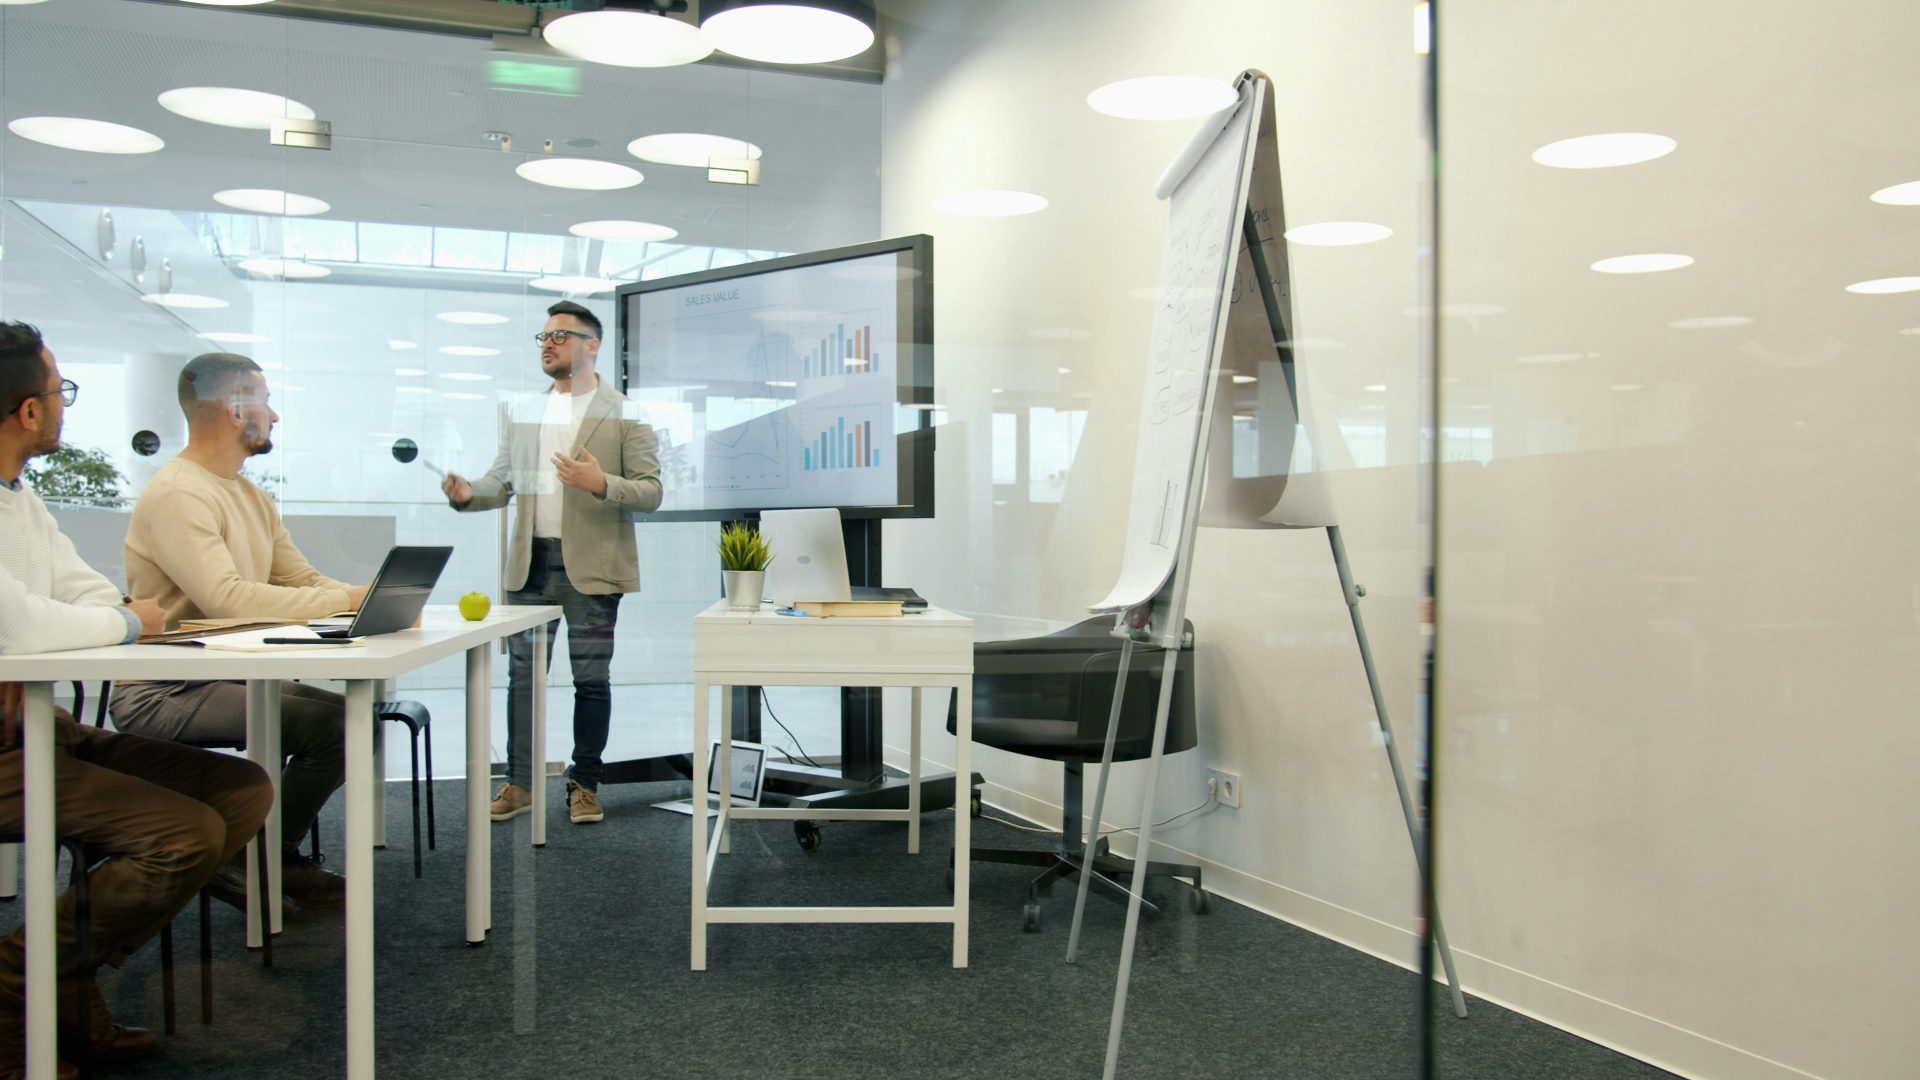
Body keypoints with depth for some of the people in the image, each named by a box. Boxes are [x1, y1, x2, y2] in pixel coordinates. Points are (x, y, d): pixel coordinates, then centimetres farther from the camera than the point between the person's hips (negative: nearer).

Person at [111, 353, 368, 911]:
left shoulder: (252, 496, 16)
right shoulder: (177, 494, -16)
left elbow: (301, 579, 10)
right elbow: (226, 597, -28)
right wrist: (347, 599, -26)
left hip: (229, 674, 9)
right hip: (164, 692, -9)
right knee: (326, 722, -23)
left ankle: (275, 859, 8)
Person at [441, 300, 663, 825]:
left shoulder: (623, 415, -1)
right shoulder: (525, 413, 14)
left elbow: (650, 491, -7)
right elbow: (502, 481, 14)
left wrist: (602, 484, -25)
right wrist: (468, 493, -8)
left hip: (590, 565, -4)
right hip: (531, 562, 4)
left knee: (590, 678, 4)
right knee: (523, 675, 8)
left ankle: (585, 785, 16)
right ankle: (519, 783, 18)